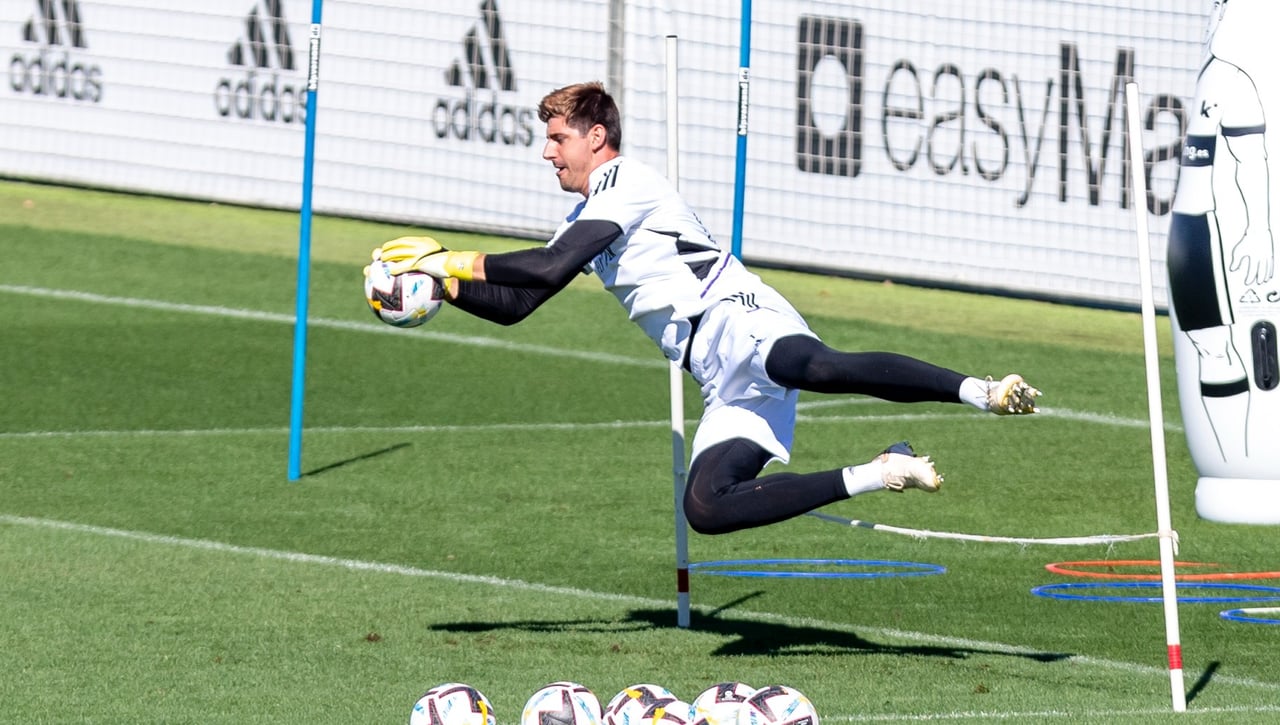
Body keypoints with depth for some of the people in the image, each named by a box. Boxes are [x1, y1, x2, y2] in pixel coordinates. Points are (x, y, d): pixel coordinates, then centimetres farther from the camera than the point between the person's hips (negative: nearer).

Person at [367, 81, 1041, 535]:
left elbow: (549, 267, -11)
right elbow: (514, 305, 32)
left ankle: (982, 389, -50)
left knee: (819, 367, -41)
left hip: (738, 323, -9)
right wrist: (443, 284, 18)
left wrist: (451, 259, -3)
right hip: (729, 384, 9)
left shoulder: (626, 183, 1)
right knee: (706, 507, -10)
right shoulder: (583, 220, 30)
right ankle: (876, 475, -7)